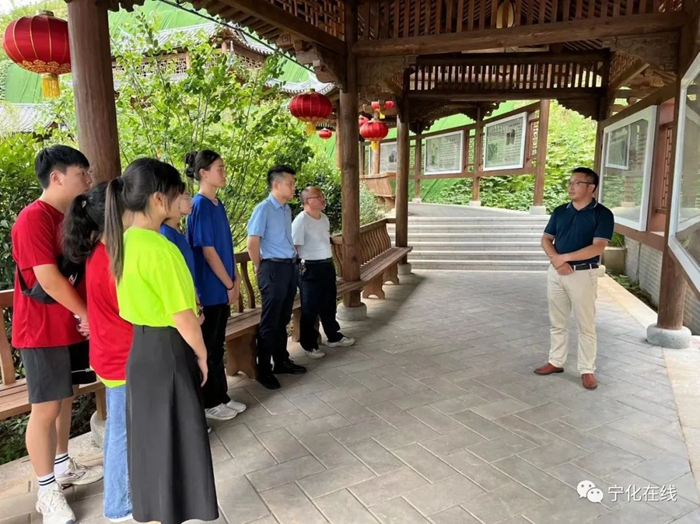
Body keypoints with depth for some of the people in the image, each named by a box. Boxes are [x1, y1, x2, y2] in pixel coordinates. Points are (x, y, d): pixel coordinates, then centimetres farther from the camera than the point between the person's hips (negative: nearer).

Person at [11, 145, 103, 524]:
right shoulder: (34, 218, -17)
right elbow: (48, 279, -21)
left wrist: (85, 318, 4)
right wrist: (88, 315, -11)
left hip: (72, 326, 8)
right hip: (43, 332, -8)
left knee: (65, 399, 18)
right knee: (46, 408, 0)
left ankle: (64, 467, 34)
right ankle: (47, 492, 14)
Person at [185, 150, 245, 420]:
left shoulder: (218, 204, 10)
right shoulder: (200, 206, -16)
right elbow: (208, 251, -18)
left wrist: (234, 278, 9)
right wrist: (229, 284, -13)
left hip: (221, 287, 9)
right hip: (210, 288, -8)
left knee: (218, 344, 16)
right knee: (208, 347, 4)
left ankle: (221, 396, 28)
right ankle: (209, 403, 18)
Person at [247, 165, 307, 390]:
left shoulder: (287, 209, 11)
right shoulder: (263, 209, -13)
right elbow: (252, 242, -14)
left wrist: (294, 260, 15)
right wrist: (260, 269, -5)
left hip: (291, 266, 8)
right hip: (274, 269, -7)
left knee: (283, 320, 17)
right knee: (270, 322, 1)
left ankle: (282, 361, 30)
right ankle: (264, 370, 12)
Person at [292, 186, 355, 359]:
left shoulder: (324, 218, 10)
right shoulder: (300, 221, -17)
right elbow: (294, 247, -17)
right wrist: (300, 267, -16)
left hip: (328, 265, 8)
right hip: (310, 269, -8)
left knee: (329, 304, 20)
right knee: (310, 308, 4)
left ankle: (334, 337, 36)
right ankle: (309, 345, 17)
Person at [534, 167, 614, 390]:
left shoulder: (602, 214, -8)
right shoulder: (560, 211, 7)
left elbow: (597, 247, -17)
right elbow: (546, 239, 7)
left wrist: (564, 257, -19)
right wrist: (555, 259, -12)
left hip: (583, 274, -5)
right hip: (556, 272, 5)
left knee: (586, 326, 4)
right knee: (557, 322, 14)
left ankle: (587, 370, 16)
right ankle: (556, 362, 27)